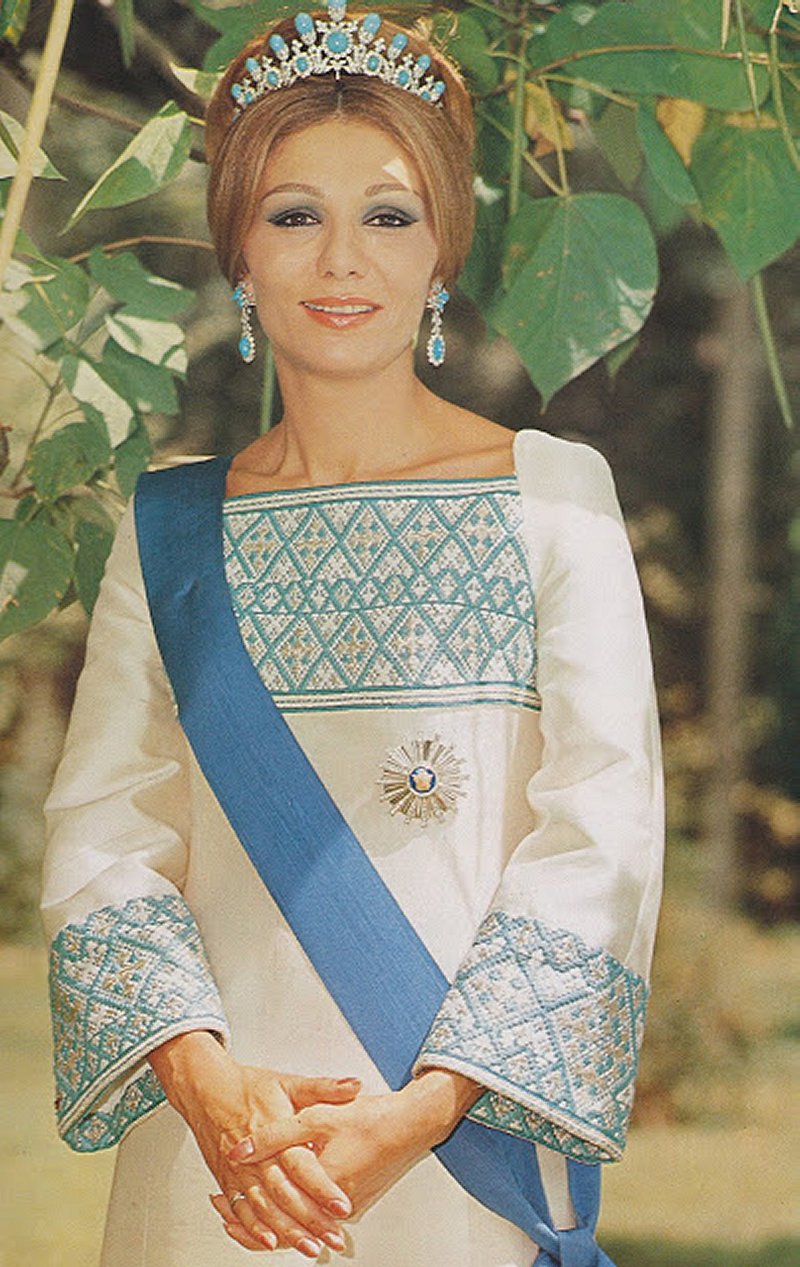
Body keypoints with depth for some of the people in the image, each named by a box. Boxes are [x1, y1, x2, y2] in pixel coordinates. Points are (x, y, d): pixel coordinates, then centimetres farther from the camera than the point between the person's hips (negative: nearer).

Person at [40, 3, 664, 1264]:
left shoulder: (555, 494, 0)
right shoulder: (171, 530, 7)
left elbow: (600, 832, -8)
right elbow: (103, 832, -1)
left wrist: (418, 1112, -18)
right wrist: (207, 1082, -18)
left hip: (467, 1155, -2)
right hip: (213, 1158, 2)